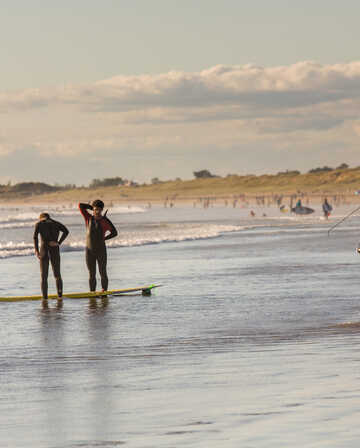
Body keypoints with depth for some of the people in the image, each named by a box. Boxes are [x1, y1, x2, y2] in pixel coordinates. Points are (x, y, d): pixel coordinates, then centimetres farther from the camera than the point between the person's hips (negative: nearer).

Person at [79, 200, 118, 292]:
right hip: (89, 250, 2)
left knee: (103, 273, 1)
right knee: (91, 274, 6)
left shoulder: (105, 221, -4)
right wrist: (92, 207, 7)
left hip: (101, 250, -2)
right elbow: (81, 206, 2)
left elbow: (114, 233, 3)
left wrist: (104, 238, 1)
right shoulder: (89, 218, 4)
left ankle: (104, 291, 9)